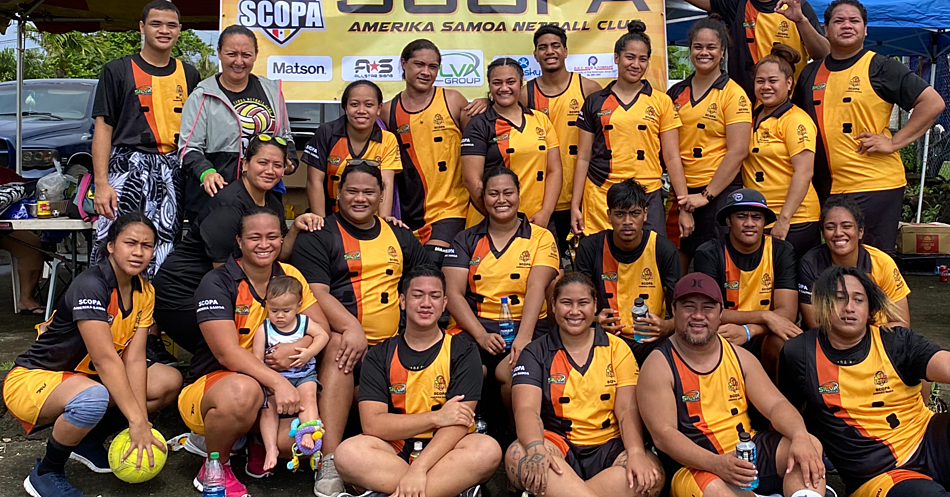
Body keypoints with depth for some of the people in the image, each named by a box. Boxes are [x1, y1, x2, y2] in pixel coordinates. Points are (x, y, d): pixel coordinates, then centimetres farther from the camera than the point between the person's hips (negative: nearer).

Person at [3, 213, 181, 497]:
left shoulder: (144, 292, -2)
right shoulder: (91, 285, -25)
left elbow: (134, 359, -9)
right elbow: (105, 359, -30)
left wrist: (141, 422, -19)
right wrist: (137, 422, -31)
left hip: (86, 375, 8)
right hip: (33, 378, -8)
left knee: (171, 382, -6)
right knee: (94, 398, -39)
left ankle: (88, 442, 10)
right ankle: (45, 474, -10)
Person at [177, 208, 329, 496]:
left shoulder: (290, 276, 3)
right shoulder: (217, 283, -14)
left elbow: (321, 326, 0)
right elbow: (227, 353, -23)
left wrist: (295, 349, -21)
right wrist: (277, 382, -35)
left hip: (269, 389, 4)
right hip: (208, 387, -4)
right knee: (243, 390, -40)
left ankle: (258, 445, 13)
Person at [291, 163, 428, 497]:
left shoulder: (400, 237, 19)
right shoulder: (318, 237, 4)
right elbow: (315, 293, -9)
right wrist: (351, 327, -25)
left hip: (391, 345, 4)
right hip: (340, 337, -4)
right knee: (338, 346, -39)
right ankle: (330, 463, -42)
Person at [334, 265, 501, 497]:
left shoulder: (463, 352, 0)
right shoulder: (379, 356, 4)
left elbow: (458, 423, -12)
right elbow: (372, 424, -8)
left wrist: (418, 468, -26)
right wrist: (436, 417, -18)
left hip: (445, 453, 0)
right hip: (395, 453, 1)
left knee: (488, 449, -31)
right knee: (348, 452, -29)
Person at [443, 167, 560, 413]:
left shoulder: (541, 238, 9)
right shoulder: (466, 240, 14)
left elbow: (536, 288, -6)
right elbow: (453, 293, 3)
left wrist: (523, 336, -23)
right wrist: (481, 335, -13)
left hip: (524, 326, -1)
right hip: (473, 326, 1)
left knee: (510, 371, -33)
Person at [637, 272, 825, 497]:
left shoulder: (739, 356, 10)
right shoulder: (659, 365, -7)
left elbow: (776, 404, 1)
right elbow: (663, 434, -15)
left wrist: (801, 437, -22)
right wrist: (716, 463, -31)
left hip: (748, 455, 6)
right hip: (694, 464, -5)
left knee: (810, 446, -18)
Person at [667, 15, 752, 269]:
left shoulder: (733, 94, -5)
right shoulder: (677, 92, 9)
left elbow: (738, 151, -10)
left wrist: (707, 195, -13)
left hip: (718, 192, -4)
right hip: (682, 192, 4)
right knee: (679, 262, 7)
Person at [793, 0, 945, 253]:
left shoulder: (882, 68, -3)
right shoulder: (810, 73, 11)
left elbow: (933, 102, -7)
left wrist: (894, 142, -11)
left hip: (875, 186, -5)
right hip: (826, 188, 5)